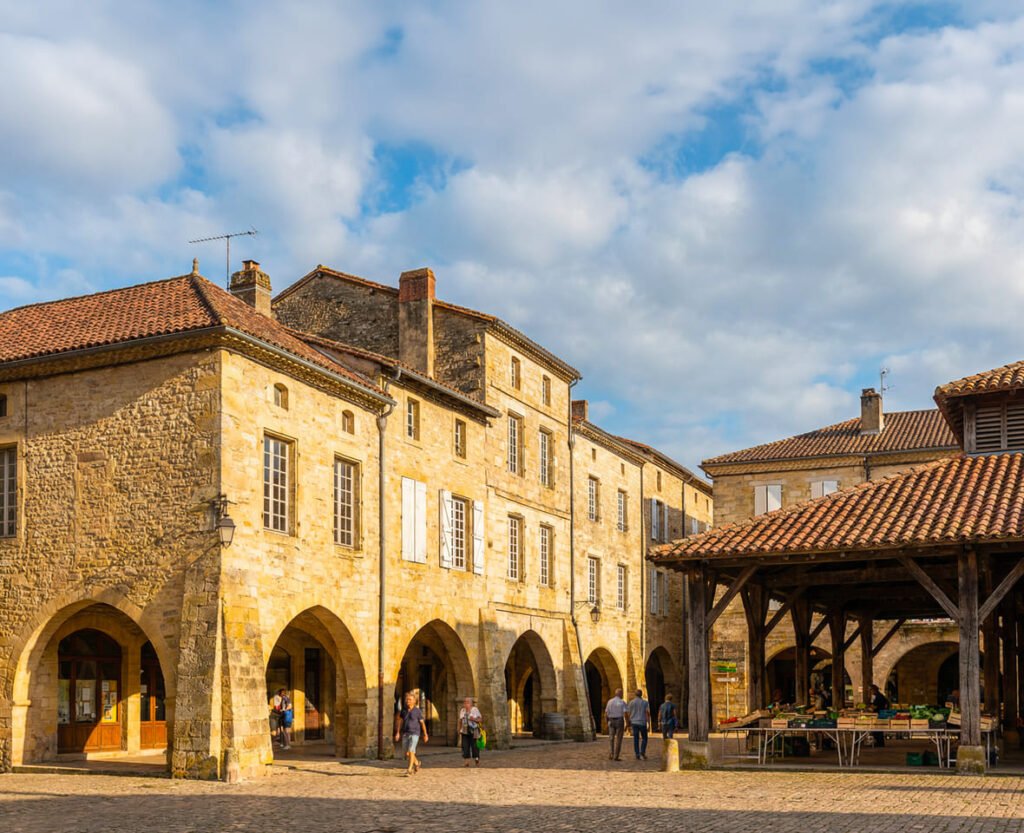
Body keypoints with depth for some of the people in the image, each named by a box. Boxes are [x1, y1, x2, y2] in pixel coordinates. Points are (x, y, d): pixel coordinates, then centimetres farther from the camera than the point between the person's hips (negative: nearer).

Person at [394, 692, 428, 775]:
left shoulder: (417, 711, -6)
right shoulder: (404, 710, 4)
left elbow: (422, 723, 0)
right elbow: (400, 722, 9)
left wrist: (425, 735, 3)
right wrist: (397, 733, 0)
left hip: (414, 734, -5)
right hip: (405, 734, 5)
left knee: (411, 751, -17)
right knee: (406, 752, 9)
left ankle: (410, 769, -14)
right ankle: (416, 763, 36)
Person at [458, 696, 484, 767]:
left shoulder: (475, 709, -2)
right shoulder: (462, 710, 11)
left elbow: (480, 719, -2)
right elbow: (460, 721, 14)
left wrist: (474, 719, -19)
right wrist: (459, 729, 6)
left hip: (473, 731, -4)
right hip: (465, 731, 4)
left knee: (474, 745, -2)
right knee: (465, 746, -5)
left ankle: (477, 760, 15)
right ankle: (466, 762, -4)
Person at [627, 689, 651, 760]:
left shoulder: (631, 702, 3)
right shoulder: (645, 702, 1)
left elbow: (629, 713, 3)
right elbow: (648, 713, -9)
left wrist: (629, 724, 11)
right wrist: (649, 722, -6)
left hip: (634, 723, 2)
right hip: (642, 723, -2)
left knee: (636, 739, 5)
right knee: (644, 738, 10)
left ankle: (637, 755, 1)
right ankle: (642, 752, -9)